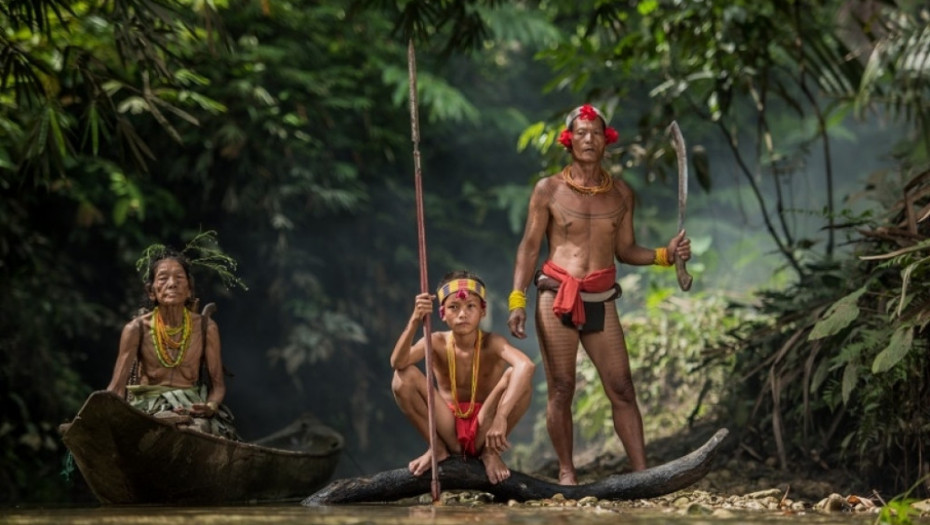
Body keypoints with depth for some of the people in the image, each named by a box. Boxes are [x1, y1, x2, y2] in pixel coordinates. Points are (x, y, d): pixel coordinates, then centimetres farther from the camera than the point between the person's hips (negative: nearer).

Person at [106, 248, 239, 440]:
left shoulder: (206, 328, 2)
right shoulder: (136, 329, -2)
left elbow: (217, 384, 6)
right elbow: (117, 386, -4)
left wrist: (210, 406, -17)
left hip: (192, 407, 1)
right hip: (147, 407, -1)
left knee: (200, 427, -35)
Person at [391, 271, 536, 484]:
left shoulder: (492, 344, -13)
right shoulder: (437, 342, -7)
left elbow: (527, 366, -35)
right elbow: (398, 362, -26)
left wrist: (501, 418, -46)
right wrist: (415, 321, -41)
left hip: (483, 430, -1)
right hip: (448, 429, 1)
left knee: (515, 376, -26)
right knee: (403, 377, -20)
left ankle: (491, 451, -5)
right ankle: (438, 449, -1)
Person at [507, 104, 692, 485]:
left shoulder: (621, 194, 10)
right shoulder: (549, 190, 2)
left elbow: (625, 250, 16)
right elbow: (529, 247, 2)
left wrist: (666, 255, -1)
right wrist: (517, 300, -6)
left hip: (601, 302, 2)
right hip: (556, 298, -2)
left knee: (622, 389, -2)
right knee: (561, 389, 0)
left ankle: (642, 472, -1)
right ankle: (566, 472, 10)